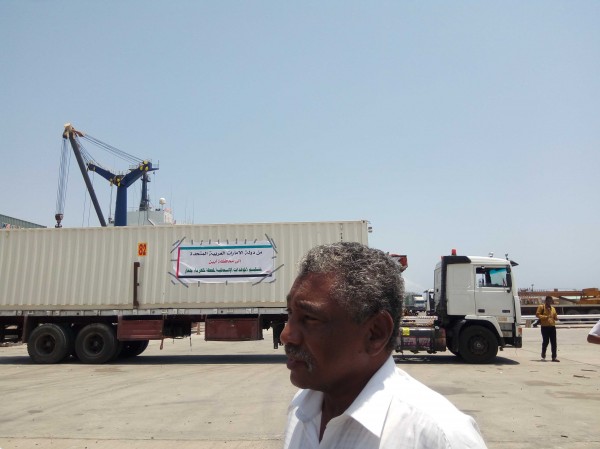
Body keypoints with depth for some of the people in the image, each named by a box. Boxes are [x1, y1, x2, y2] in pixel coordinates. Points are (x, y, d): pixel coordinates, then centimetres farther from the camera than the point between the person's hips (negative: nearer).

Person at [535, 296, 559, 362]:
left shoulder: (553, 308, 16)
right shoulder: (541, 307, 0)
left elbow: (555, 316, 21)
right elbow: (537, 314, -8)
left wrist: (556, 318, -4)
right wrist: (545, 317, -20)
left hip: (552, 327, 5)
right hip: (545, 327, -5)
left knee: (554, 342, 0)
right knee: (545, 342, 0)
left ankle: (554, 357, 2)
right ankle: (543, 355, 21)